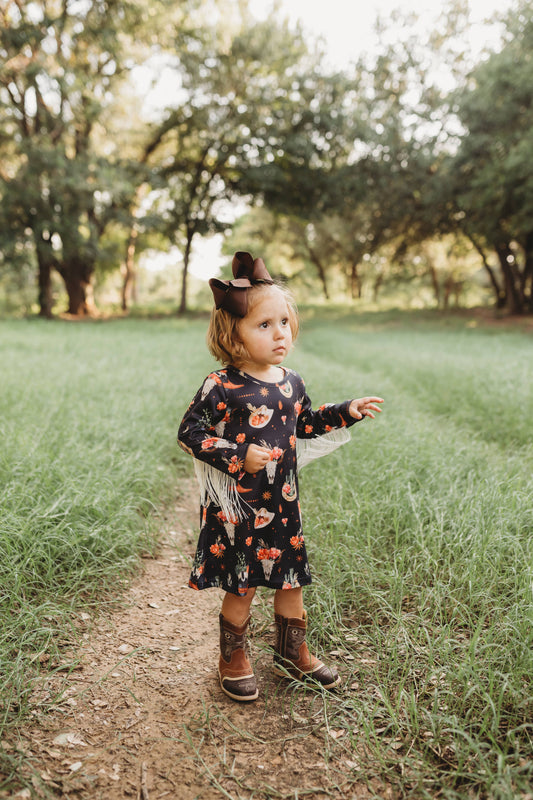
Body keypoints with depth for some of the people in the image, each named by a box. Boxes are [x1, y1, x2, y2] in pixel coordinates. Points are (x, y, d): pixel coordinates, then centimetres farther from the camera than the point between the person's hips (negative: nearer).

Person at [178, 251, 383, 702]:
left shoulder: (291, 381, 4)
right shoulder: (222, 387, -16)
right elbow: (190, 432, -15)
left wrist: (347, 412, 12)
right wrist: (238, 456, -24)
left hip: (283, 504, 6)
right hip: (238, 508, -6)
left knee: (291, 581, 17)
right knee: (241, 587, 8)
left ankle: (293, 653, 40)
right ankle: (234, 659, 32)